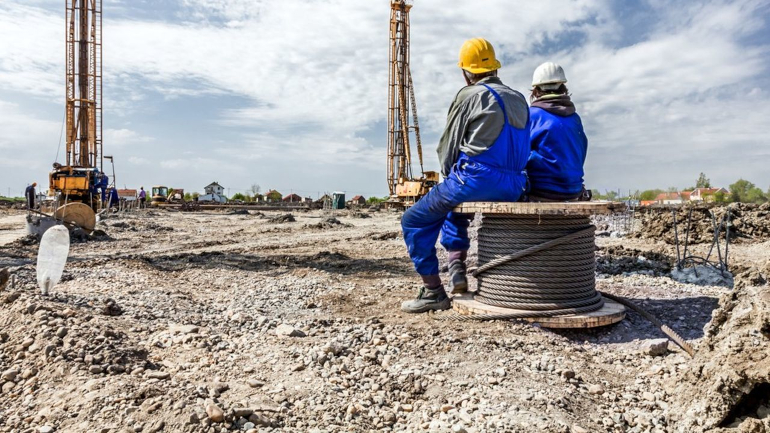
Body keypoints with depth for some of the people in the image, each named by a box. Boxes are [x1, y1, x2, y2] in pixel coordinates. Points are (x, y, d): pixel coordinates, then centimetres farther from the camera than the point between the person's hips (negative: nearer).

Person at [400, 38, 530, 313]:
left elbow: (447, 148, -2)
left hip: (475, 179, -8)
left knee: (414, 221, 7)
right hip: (513, 187, 8)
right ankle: (457, 269, 22)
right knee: (453, 210, 35)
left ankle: (433, 291, 4)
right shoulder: (519, 99, 18)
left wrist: (450, 176, 17)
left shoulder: (469, 96, -3)